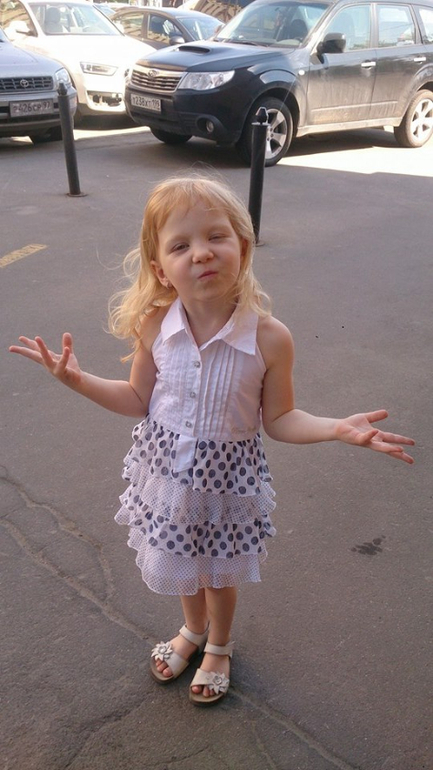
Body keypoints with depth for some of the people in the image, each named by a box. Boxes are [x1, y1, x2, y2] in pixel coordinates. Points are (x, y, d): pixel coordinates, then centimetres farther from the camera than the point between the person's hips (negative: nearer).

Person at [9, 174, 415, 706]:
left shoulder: (269, 338, -23)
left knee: (220, 570, 21)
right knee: (183, 563, 26)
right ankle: (193, 630, 59)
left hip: (227, 477, -2)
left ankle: (219, 646, 54)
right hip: (168, 470, 2)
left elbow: (279, 420, -11)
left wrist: (337, 428, -26)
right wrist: (77, 379, -10)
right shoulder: (154, 327, -17)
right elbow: (140, 400, -1)